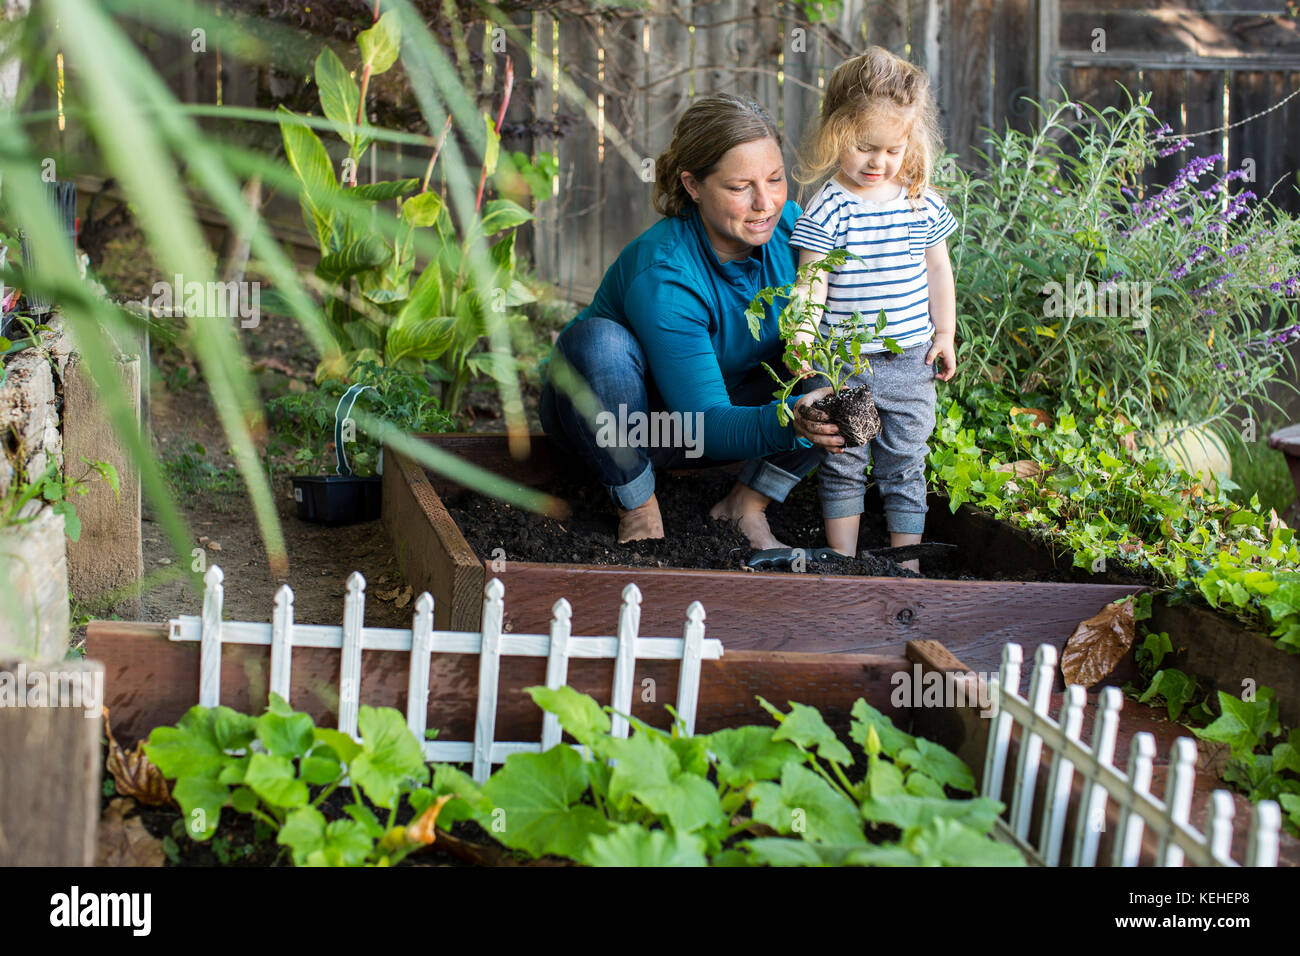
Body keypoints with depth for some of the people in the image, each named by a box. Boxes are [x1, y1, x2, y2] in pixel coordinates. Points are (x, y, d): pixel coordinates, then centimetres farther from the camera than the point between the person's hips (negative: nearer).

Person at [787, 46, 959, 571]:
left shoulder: (922, 203, 2)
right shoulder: (827, 209, -10)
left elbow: (938, 271, 14)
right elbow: (812, 282, -14)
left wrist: (944, 334, 13)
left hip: (910, 361, 3)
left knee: (905, 465, 9)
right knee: (843, 465, 7)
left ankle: (907, 564, 19)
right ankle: (843, 562, 19)